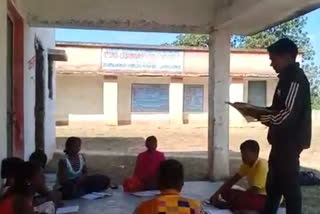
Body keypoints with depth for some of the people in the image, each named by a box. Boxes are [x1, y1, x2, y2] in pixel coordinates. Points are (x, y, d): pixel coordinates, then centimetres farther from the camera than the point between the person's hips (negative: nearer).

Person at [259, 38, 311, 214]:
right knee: (273, 184, 18)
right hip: (282, 141, 10)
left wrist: (261, 117, -13)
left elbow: (288, 114, -24)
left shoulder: (296, 79, -16)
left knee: (289, 185, 0)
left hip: (290, 142, -10)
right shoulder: (287, 77, 14)